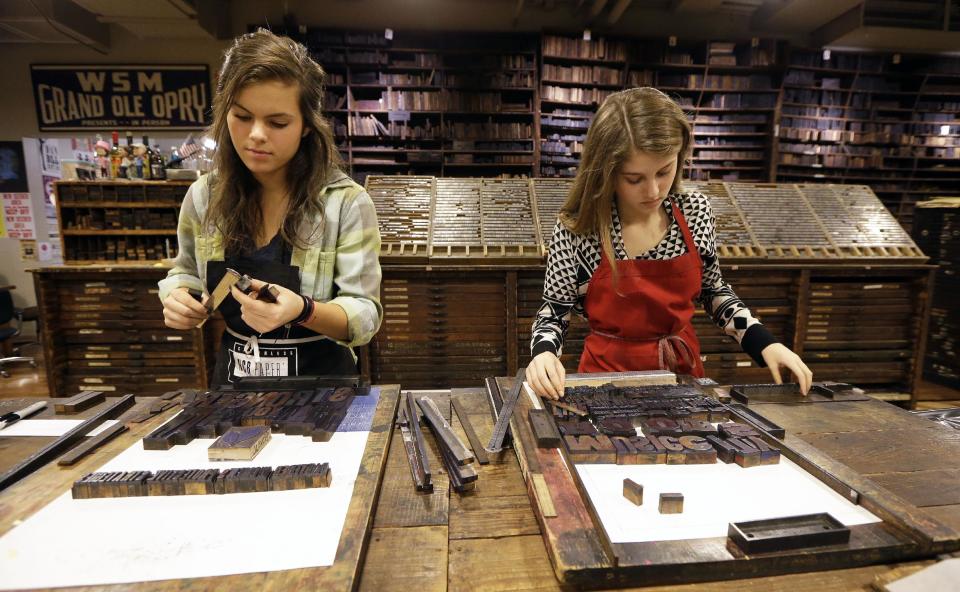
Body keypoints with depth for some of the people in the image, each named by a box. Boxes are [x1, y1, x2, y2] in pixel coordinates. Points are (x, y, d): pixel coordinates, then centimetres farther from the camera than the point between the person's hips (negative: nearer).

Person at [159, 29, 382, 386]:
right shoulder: (203, 197, -1)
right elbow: (186, 273, 16)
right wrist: (179, 297, -6)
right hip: (233, 377, 4)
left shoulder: (346, 203, -14)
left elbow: (365, 316, -14)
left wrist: (303, 311, -31)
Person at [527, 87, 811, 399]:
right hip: (610, 375, -2)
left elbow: (712, 291, 10)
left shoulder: (695, 211, -5)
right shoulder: (577, 230, -17)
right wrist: (544, 353, -26)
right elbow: (553, 313, -7)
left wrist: (764, 343, 0)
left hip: (682, 369, 3)